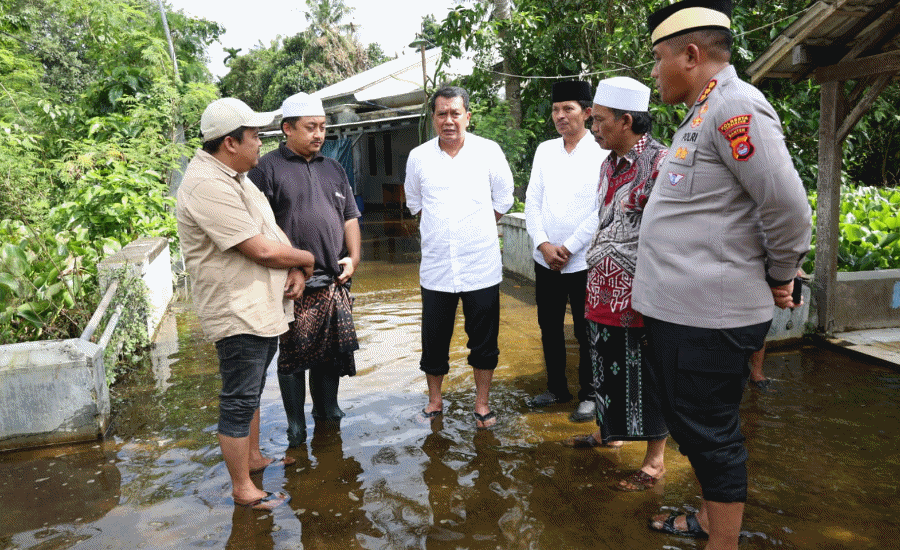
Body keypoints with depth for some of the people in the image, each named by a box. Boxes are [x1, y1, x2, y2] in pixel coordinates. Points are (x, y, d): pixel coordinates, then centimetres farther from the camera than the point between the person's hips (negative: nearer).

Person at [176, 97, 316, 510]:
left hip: (264, 308, 10)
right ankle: (242, 489, 17)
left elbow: (272, 231, 13)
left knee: (251, 392, 22)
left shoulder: (233, 176, 13)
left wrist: (295, 270, -4)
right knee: (239, 402, 3)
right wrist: (304, 258, -7)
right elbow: (261, 249, -25)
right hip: (238, 314, -10)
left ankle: (253, 458, 40)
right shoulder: (207, 186, -22)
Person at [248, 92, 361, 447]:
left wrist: (353, 257, 6)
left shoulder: (333, 169, 18)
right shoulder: (267, 168, -2)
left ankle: (327, 409, 30)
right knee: (293, 353, 3)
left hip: (334, 281, 5)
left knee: (332, 348, 12)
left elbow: (350, 217, 20)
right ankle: (295, 422, 19)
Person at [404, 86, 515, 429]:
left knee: (483, 340, 7)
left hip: (481, 266, -1)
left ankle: (482, 404, 24)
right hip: (436, 267, 1)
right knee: (434, 339, 10)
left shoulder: (489, 152, -2)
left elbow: (503, 200, 9)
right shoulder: (418, 157, 2)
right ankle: (434, 400, 30)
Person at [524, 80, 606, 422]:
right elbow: (532, 201, 6)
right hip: (545, 260, 5)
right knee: (549, 328, 14)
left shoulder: (601, 154, -7)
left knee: (586, 333, 6)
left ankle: (588, 395, 22)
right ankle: (557, 388, 31)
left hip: (583, 262, -5)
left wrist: (568, 248, -13)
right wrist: (543, 244, -7)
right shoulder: (544, 150, 8)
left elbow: (602, 212, -12)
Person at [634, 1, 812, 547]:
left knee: (711, 434, 4)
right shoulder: (702, 113, 16)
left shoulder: (735, 106, -15)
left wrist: (780, 278, -7)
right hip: (681, 308, 10)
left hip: (708, 316, -10)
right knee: (694, 425, 22)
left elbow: (788, 206, -20)